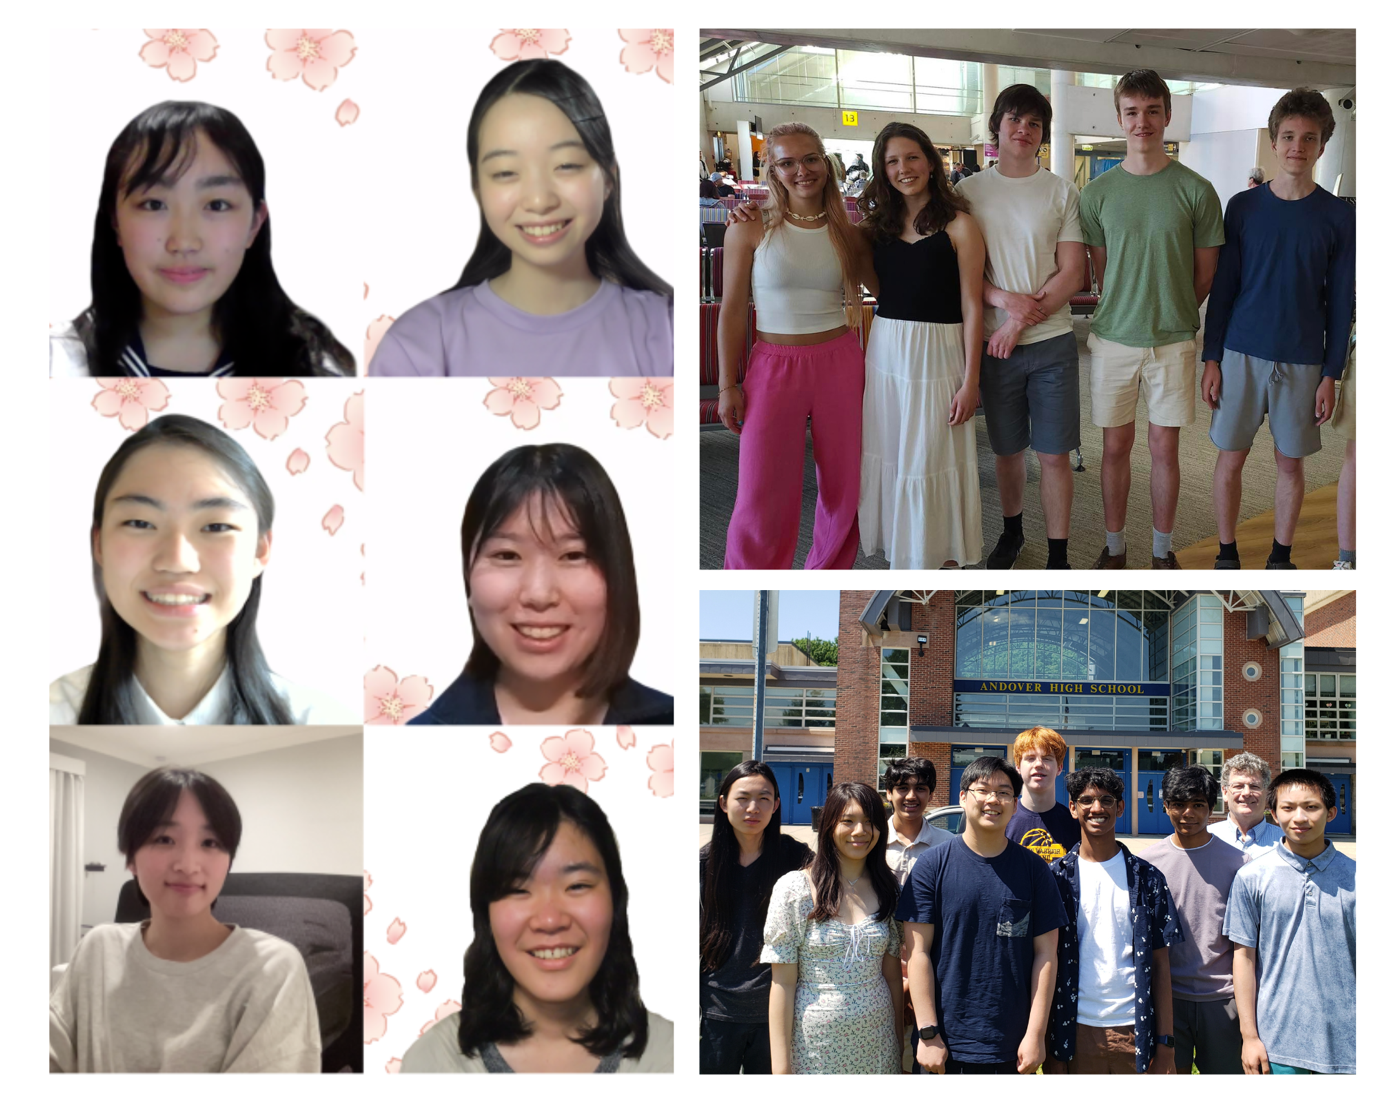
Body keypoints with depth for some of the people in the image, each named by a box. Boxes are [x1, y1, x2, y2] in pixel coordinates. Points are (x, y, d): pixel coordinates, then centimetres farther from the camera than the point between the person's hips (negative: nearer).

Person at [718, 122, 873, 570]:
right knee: (762, 498, -3)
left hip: (839, 364, 3)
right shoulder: (751, 229, -4)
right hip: (775, 366, -3)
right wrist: (727, 386, -4)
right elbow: (733, 309, -2)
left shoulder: (848, 233, 4)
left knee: (843, 487, 7)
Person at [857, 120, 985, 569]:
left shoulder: (957, 225, -7)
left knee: (933, 459, 1)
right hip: (884, 350, 5)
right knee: (889, 453, 9)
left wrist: (970, 380, -12)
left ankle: (943, 558, 14)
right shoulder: (879, 224, 9)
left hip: (936, 353, -5)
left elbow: (971, 307, -8)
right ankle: (901, 554, 21)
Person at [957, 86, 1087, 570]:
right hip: (993, 343, 1)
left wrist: (1021, 322, -12)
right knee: (1006, 448, 13)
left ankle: (1058, 557, 9)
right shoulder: (969, 190, 4)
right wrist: (1003, 298, -16)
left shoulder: (1062, 192, 1)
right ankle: (1012, 530, 34)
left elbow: (1073, 272, -3)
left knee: (1054, 454, 0)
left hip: (1052, 342, -1)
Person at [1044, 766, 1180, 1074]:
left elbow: (1160, 966, 5)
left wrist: (1165, 1044, -2)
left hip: (1134, 1029, 1)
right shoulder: (1057, 876, 4)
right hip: (1077, 1030, 0)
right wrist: (1050, 1050, -2)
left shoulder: (1147, 878, 6)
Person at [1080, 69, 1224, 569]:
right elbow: (1101, 270, 7)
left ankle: (1163, 549, 20)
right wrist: (1129, 313, 4)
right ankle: (1114, 546, 21)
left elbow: (1205, 272, 4)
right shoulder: (1098, 192, 0)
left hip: (1173, 341, -1)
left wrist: (1171, 315, 8)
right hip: (1113, 338, 1)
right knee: (1116, 446, 8)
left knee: (1164, 448, 7)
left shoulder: (1196, 190, -4)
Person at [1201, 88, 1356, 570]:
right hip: (1242, 353, 0)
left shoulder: (1338, 216, -2)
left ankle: (1281, 557, 22)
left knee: (1290, 462, 8)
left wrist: (1331, 373, -2)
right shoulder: (1243, 207, 0)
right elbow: (1222, 288, 3)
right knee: (1231, 458, 4)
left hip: (1303, 361, 0)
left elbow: (1341, 302, 1)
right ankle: (1227, 554, 18)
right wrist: (1211, 359, -1)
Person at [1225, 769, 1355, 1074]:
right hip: (1277, 1039, -1)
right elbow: (1244, 957, 2)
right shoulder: (1252, 877, 0)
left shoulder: (1353, 877, 2)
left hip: (1344, 1040, 1)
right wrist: (1249, 1035, -1)